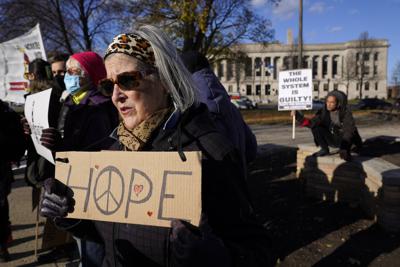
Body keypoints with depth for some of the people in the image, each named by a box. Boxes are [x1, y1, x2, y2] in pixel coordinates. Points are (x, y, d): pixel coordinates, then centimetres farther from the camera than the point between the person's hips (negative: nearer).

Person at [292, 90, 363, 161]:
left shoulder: (346, 112, -16)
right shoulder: (324, 112, -7)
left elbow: (349, 130, -24)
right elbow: (311, 123, -15)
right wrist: (298, 115, -27)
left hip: (344, 139, -3)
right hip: (331, 139, 4)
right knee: (315, 127, -17)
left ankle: (344, 151, -12)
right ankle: (325, 149, -4)